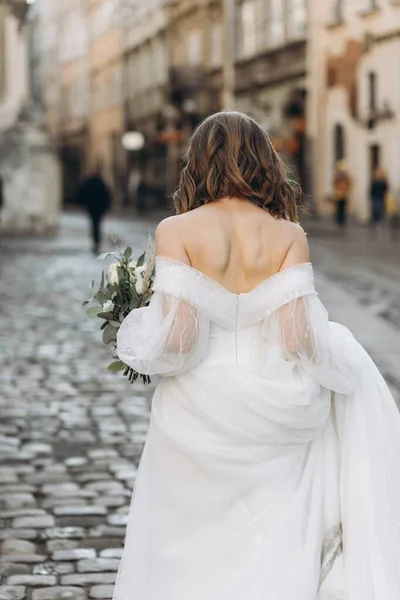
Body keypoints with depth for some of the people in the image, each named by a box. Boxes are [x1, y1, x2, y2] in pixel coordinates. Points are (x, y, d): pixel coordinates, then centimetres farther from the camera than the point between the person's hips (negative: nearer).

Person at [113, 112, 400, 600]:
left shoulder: (176, 231, -7)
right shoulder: (288, 235, -3)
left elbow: (175, 338, -15)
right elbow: (299, 338, -10)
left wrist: (132, 333, 6)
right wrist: (347, 367, 10)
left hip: (199, 420, -1)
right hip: (269, 412, 2)